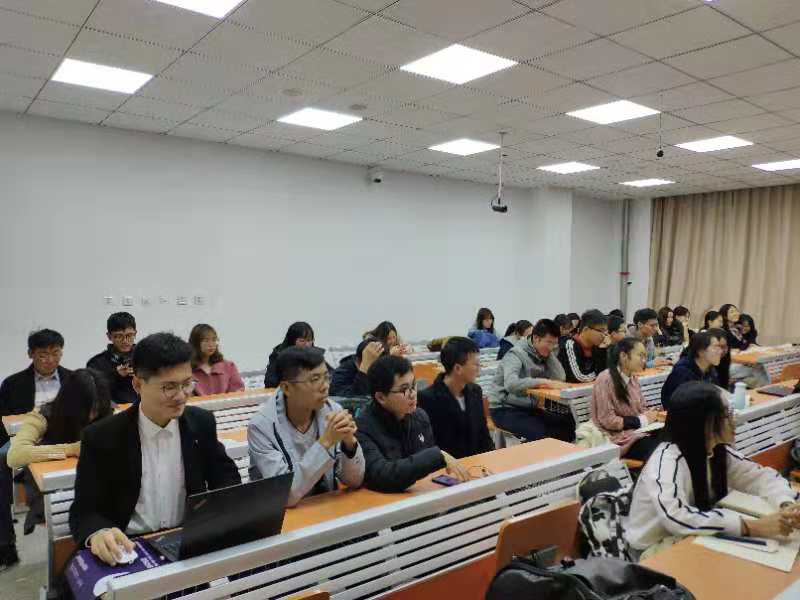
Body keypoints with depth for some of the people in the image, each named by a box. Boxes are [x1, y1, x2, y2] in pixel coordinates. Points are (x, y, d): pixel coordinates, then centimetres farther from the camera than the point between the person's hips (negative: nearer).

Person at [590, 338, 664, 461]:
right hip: (618, 437, -8)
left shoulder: (633, 378, 9)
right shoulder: (606, 379, -15)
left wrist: (652, 415, -4)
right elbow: (608, 421, -17)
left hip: (638, 431, 8)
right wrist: (642, 420, -12)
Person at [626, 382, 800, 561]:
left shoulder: (719, 450, -6)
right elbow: (676, 517, -42)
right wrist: (750, 527, -42)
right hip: (655, 546, -7)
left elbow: (762, 475, 1)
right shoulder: (666, 460, -29)